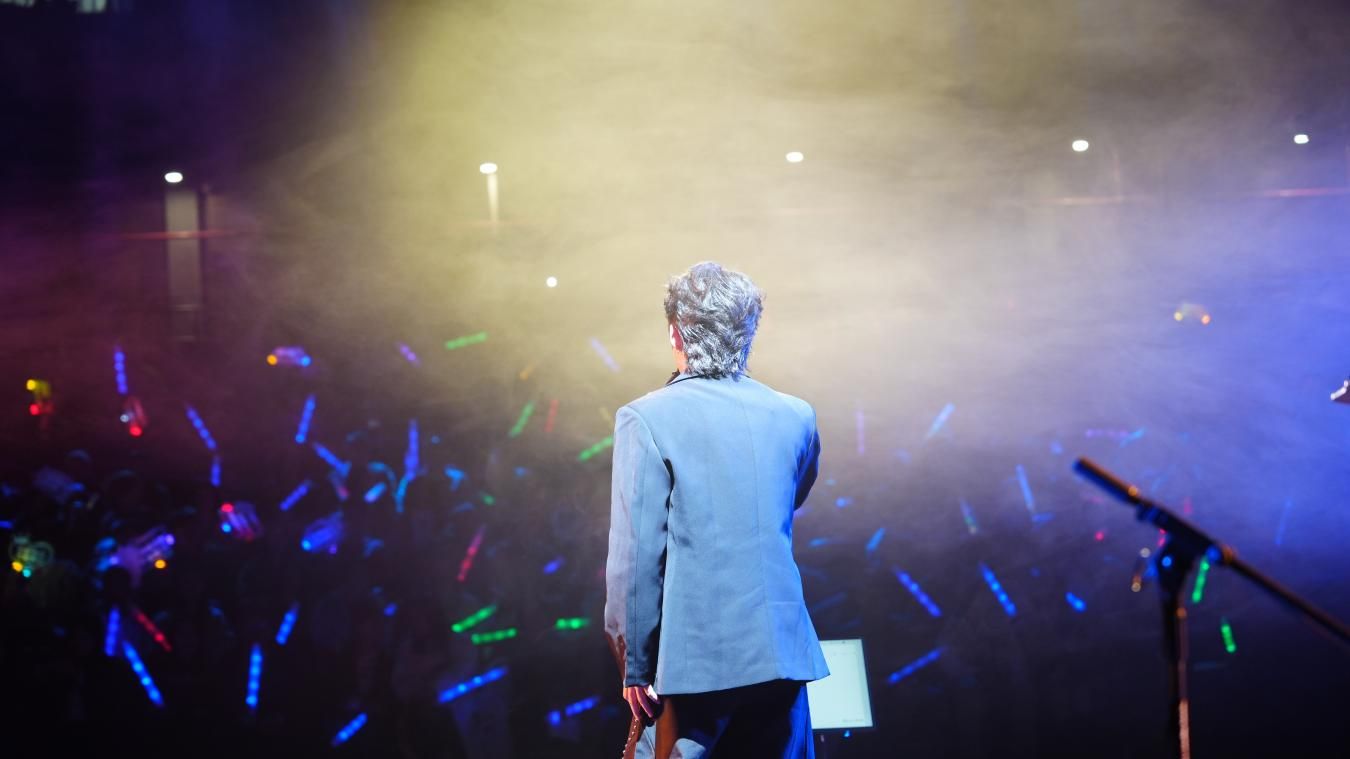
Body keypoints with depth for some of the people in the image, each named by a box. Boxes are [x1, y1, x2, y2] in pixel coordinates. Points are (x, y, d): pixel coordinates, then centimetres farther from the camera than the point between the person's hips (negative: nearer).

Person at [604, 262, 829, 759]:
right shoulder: (797, 416, 5)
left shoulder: (647, 419, -9)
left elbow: (635, 556, -11)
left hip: (695, 661, -4)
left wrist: (635, 667, -4)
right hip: (783, 655, 5)